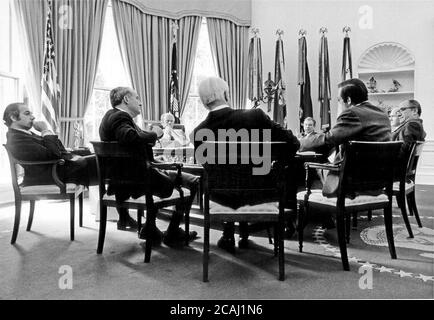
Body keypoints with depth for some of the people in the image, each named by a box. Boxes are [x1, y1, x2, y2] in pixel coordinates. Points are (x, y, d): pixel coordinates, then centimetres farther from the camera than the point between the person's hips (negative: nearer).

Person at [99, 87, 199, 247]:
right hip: (136, 178, -11)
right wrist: (154, 134, -19)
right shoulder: (120, 117, -16)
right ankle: (172, 234, 6)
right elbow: (130, 137, -36)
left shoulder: (111, 115, 17)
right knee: (193, 183, -8)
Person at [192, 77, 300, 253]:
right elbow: (292, 143, -13)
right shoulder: (256, 116, -20)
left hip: (224, 197, 1)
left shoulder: (199, 132, -16)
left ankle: (228, 236, 36)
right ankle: (244, 235, 42)